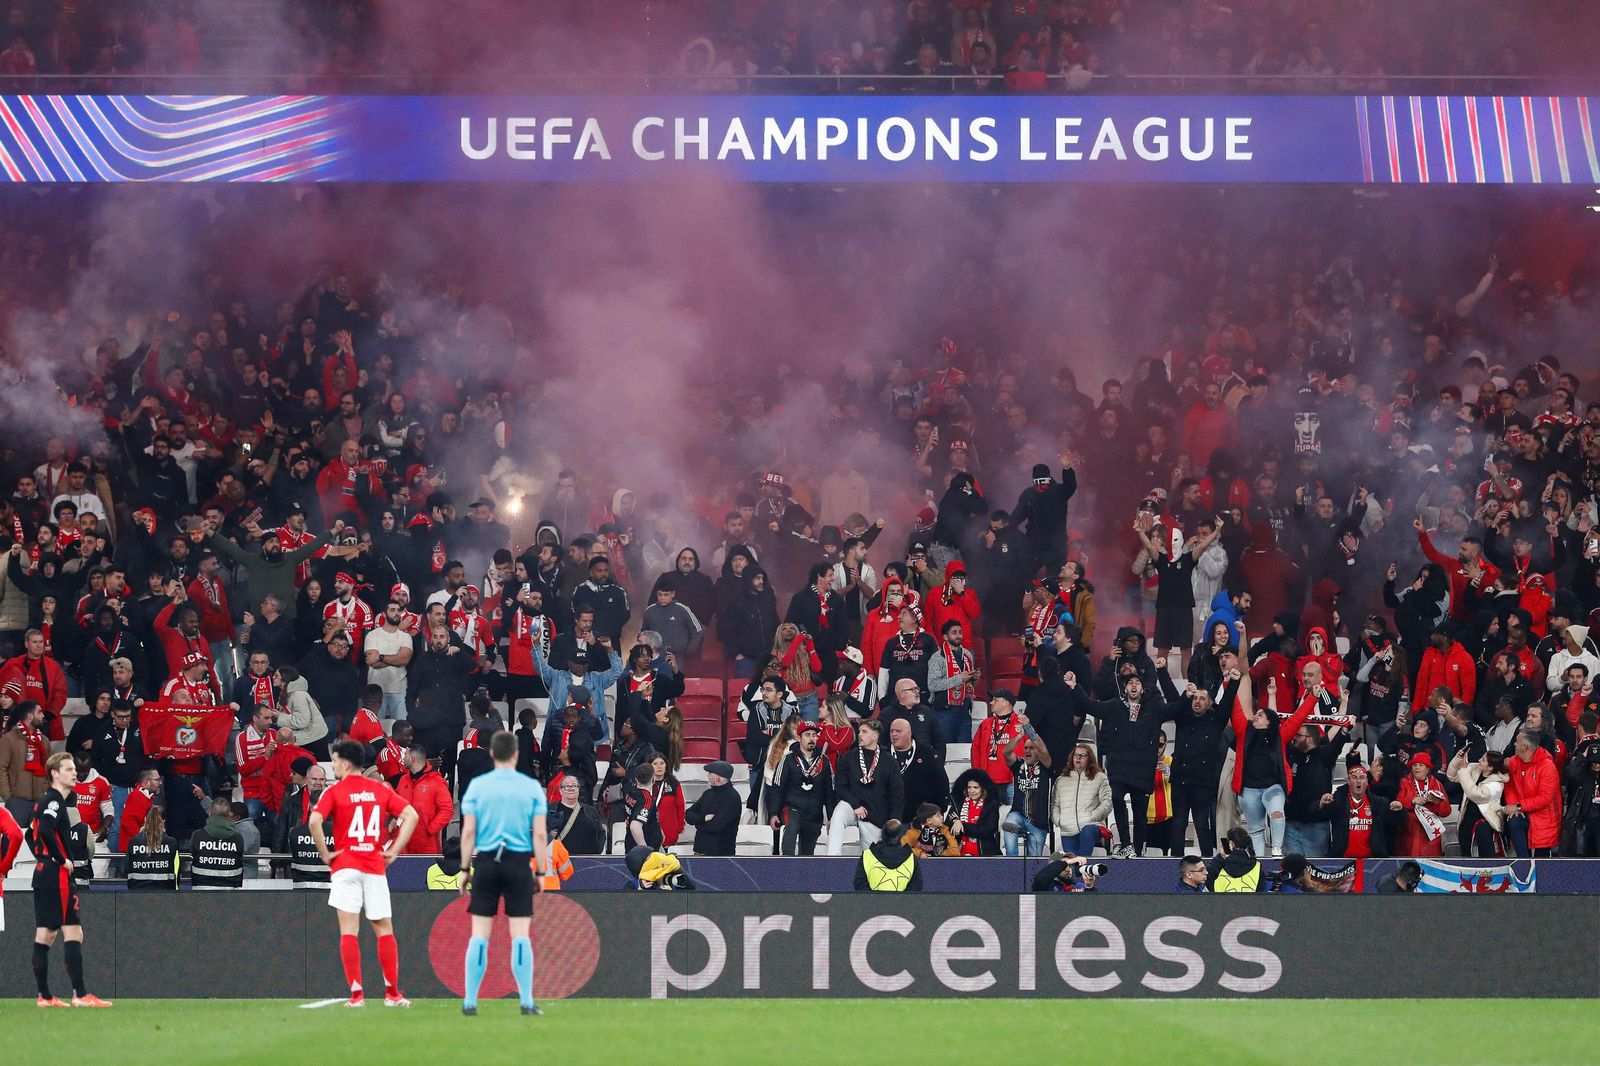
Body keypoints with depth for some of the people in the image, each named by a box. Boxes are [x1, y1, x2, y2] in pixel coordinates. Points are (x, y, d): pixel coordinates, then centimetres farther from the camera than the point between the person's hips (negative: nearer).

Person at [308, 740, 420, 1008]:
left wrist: (325, 854, -6)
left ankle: (356, 993, -9)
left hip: (346, 865, -3)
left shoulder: (335, 792, -3)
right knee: (384, 929, 10)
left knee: (348, 930, -3)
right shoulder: (381, 789, 7)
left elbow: (315, 821, -17)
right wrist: (394, 850, 5)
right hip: (375, 867, 3)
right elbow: (411, 815, 3)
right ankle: (392, 993, 12)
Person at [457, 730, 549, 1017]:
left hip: (485, 863, 1)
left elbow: (468, 832, -1)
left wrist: (465, 869, 6)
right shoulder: (531, 787, 1)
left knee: (479, 935, 4)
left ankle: (470, 1001, 4)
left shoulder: (477, 786, 2)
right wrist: (541, 872, 4)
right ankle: (527, 1002, -1)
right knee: (520, 934, 2)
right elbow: (539, 834, -2)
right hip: (519, 864, 0)